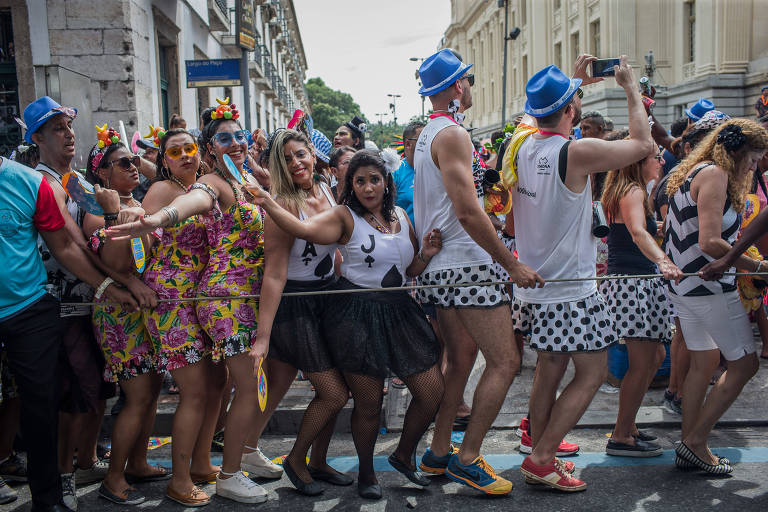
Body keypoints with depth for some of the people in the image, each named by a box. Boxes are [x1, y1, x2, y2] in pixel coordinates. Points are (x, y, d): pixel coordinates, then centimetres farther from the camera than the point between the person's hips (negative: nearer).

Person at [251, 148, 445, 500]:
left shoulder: (401, 217, 10)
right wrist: (267, 202, -35)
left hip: (399, 311, 6)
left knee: (433, 393, 6)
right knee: (368, 404, 3)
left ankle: (403, 455, 32)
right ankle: (366, 471, 30)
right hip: (357, 316, -6)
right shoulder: (345, 217, -7)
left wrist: (426, 254, -2)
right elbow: (305, 229, -26)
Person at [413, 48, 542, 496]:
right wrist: (513, 264, -17)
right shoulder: (454, 134, -14)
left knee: (461, 357, 17)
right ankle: (467, 459, 1)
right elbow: (468, 212, -21)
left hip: (440, 266, 10)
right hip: (468, 266, -10)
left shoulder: (428, 134, 17)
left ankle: (439, 452, 24)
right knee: (505, 361, -6)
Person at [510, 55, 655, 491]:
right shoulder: (577, 152, -20)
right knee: (592, 374, 3)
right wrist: (631, 88, 5)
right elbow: (643, 144, -6)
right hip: (569, 291, -8)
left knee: (551, 365, 19)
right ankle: (541, 460, 4)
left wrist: (575, 83, 26)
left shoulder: (525, 146, 1)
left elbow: (544, 117, 27)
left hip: (533, 282, 8)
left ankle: (540, 449, 27)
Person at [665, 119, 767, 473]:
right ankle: (695, 442, 2)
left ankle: (690, 446, 19)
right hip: (709, 287, -10)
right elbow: (710, 242, -23)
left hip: (684, 285, 10)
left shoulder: (692, 173, 17)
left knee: (703, 361, 15)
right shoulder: (714, 174, -14)